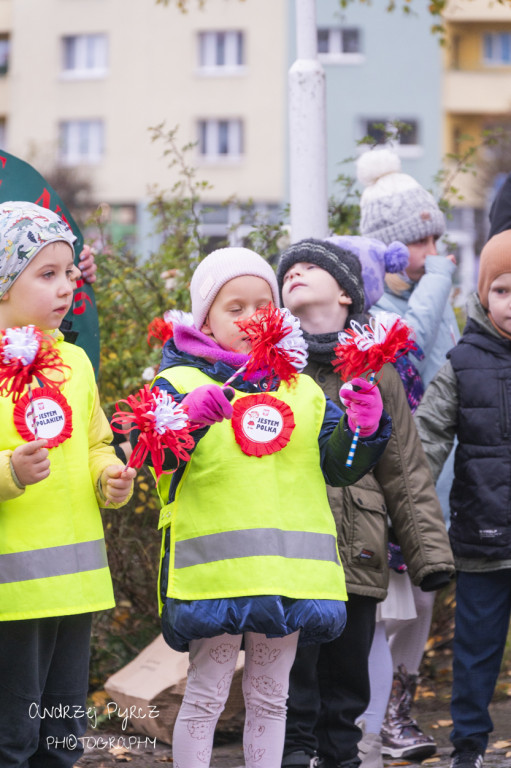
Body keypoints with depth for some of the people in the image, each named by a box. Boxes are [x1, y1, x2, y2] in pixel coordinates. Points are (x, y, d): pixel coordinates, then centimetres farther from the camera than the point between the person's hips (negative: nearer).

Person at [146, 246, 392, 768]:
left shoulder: (301, 390, 16)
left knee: (269, 698, 11)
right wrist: (188, 415, -33)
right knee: (205, 695, -1)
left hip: (288, 568, 4)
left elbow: (338, 466, 14)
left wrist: (364, 428, -6)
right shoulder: (180, 381, 1)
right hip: (213, 567, -4)